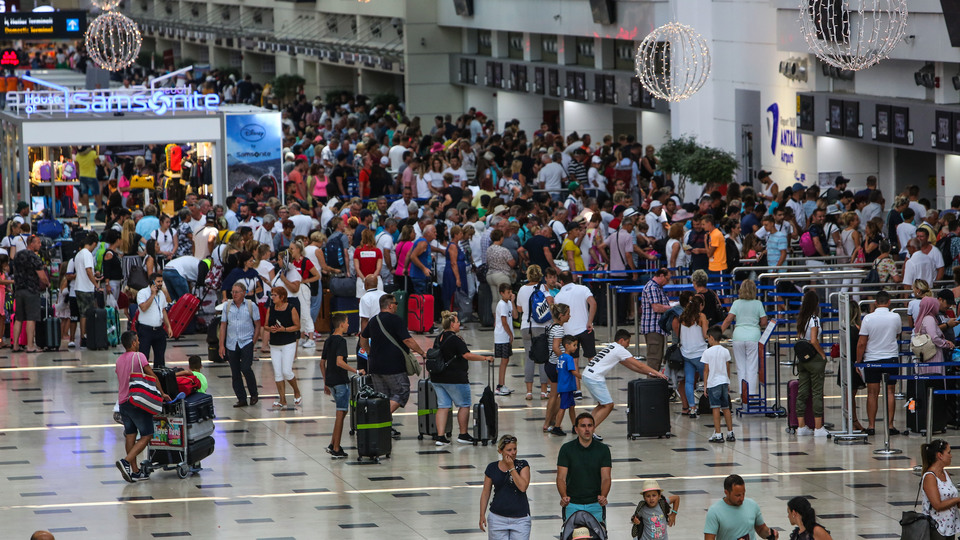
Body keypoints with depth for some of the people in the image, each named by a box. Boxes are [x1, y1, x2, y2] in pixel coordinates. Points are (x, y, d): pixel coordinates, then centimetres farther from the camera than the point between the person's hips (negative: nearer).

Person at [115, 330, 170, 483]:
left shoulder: (119, 360, 13)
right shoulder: (138, 356, -9)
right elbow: (152, 376, -13)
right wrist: (162, 394, -6)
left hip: (122, 401, 7)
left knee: (130, 435, 9)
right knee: (147, 435, -3)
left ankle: (135, 471, 8)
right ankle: (126, 461, -18)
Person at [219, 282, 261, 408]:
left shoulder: (251, 306, -1)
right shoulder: (227, 306, 6)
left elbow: (257, 325, 4)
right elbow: (223, 326, 8)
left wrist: (254, 342, -4)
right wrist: (221, 345, 3)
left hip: (247, 342, -3)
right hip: (231, 344, 3)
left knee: (246, 368, -15)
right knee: (235, 373, 4)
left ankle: (254, 394, 5)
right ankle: (241, 399, 13)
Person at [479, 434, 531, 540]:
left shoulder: (522, 465, -1)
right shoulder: (492, 468, 3)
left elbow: (523, 487, -14)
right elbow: (485, 492, 8)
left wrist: (511, 468, -13)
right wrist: (482, 515, 3)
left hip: (520, 519, -1)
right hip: (498, 518, 1)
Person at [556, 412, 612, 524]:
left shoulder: (603, 449, 4)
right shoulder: (567, 449, 2)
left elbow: (606, 478, -1)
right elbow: (561, 478, -2)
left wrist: (603, 496, -21)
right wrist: (564, 496, -22)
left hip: (595, 504, 0)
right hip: (572, 505, 0)